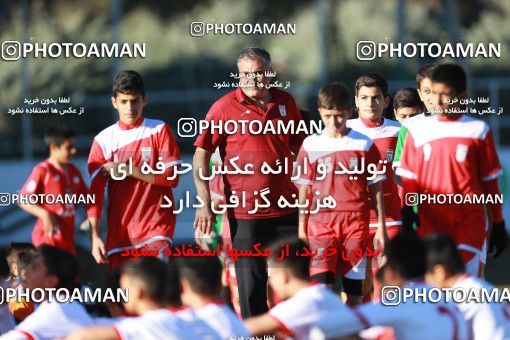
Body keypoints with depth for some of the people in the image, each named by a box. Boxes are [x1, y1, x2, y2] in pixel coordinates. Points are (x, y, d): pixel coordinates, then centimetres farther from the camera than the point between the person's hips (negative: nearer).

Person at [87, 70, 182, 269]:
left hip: (156, 227, -2)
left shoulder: (159, 131, 3)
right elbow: (95, 193, 1)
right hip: (119, 230, 2)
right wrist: (95, 236, -10)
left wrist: (129, 170, -11)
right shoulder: (104, 140, 5)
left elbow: (172, 177, -4)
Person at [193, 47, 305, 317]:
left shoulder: (285, 102, 7)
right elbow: (201, 155, -6)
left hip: (286, 207, 4)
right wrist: (205, 203, -14)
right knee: (251, 285, -1)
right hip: (245, 212, -4)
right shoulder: (225, 107, -5)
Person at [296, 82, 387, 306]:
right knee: (321, 283, -15)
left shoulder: (364, 145, 5)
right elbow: (305, 190, 10)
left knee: (353, 290, 2)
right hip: (321, 223, 0)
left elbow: (376, 189, 8)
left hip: (356, 223, 0)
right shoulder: (311, 145, 5)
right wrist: (301, 229, 8)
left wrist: (381, 228, 5)